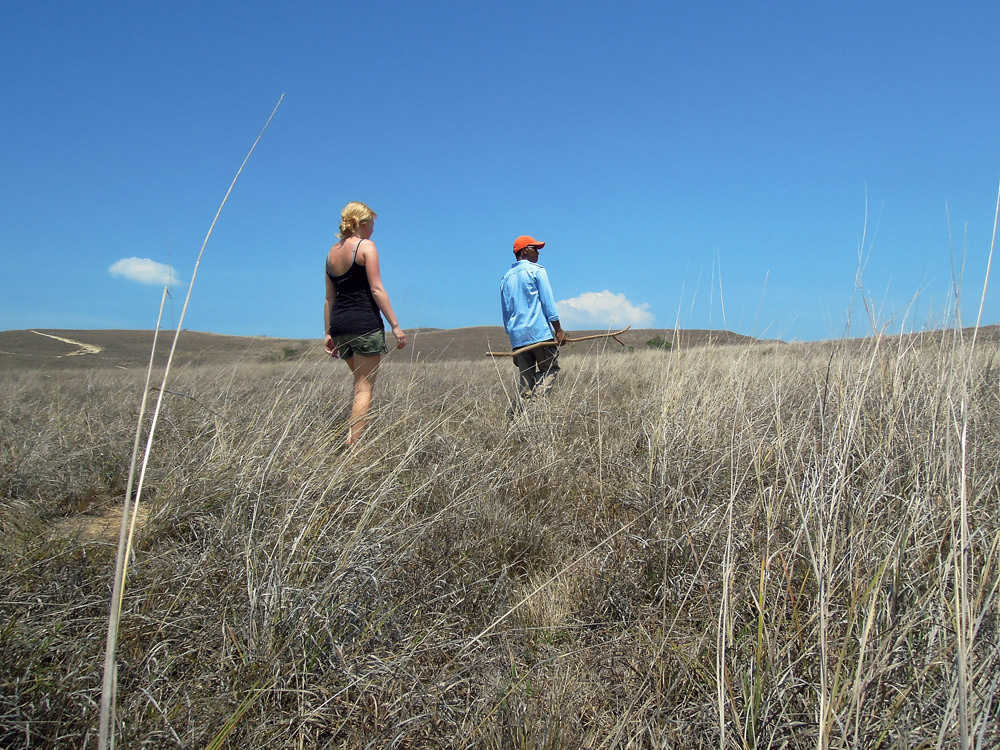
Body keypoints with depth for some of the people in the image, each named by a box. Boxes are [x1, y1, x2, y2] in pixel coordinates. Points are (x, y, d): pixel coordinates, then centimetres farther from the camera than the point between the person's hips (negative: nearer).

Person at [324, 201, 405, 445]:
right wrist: (395, 325, -13)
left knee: (361, 380, 23)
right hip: (365, 323, -7)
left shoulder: (332, 252, 16)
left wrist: (329, 333, 19)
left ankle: (351, 433, 20)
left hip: (339, 324, 7)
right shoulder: (366, 246, -4)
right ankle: (353, 443, -5)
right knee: (364, 387, -3)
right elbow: (377, 290, -13)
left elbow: (329, 298, 16)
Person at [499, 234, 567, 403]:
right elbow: (548, 301, -6)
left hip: (517, 336, 6)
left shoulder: (506, 277, 17)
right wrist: (558, 330, -6)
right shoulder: (536, 270, 0)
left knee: (524, 375, 6)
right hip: (539, 332, -6)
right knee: (550, 369, -1)